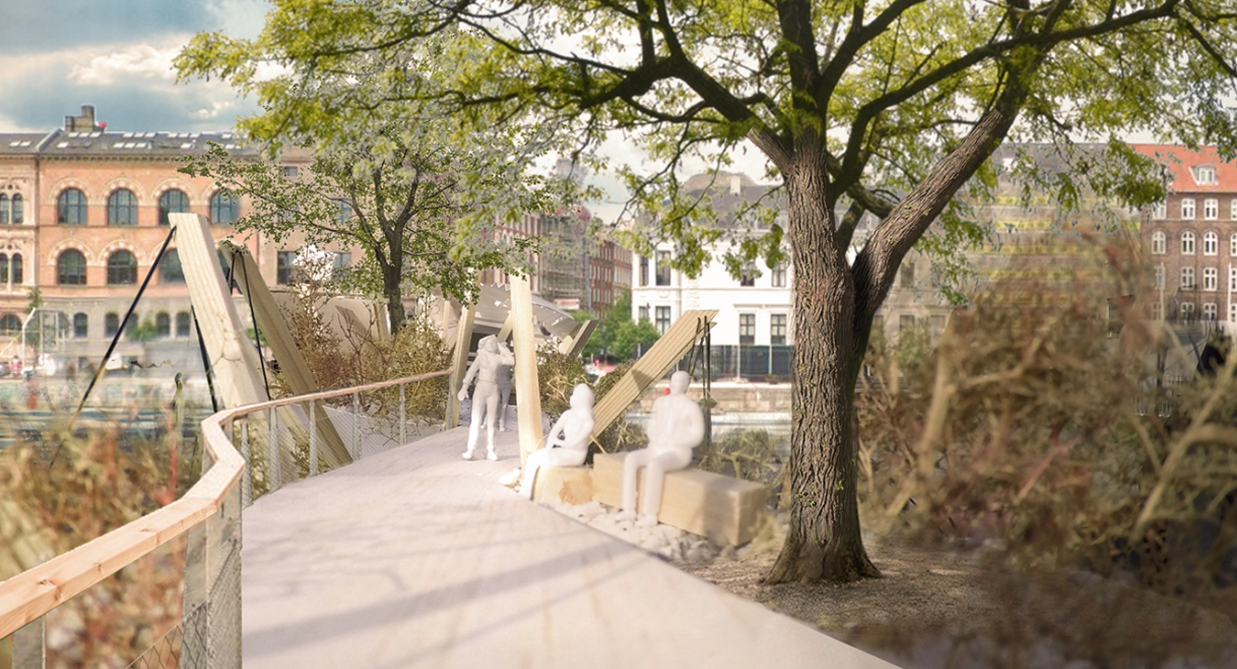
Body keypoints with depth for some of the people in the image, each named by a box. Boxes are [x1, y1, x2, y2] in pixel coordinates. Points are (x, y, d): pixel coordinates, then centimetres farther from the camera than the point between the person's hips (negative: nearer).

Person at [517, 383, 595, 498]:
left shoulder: (588, 422, -18)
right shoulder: (567, 414, 4)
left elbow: (574, 444, -20)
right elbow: (553, 432, 0)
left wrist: (556, 441, -10)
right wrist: (548, 449, -15)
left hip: (575, 455, -7)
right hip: (563, 450, 7)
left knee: (535, 459, -21)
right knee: (533, 457, -18)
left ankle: (525, 492, -7)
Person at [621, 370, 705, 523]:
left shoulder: (692, 408, -7)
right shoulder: (661, 402, 13)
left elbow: (696, 437, -11)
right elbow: (653, 424, 20)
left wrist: (671, 441, -18)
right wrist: (653, 439, -3)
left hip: (677, 454, -6)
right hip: (657, 451, 6)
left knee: (654, 465, -38)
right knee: (631, 459, -23)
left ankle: (650, 514, -32)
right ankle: (628, 509, -23)